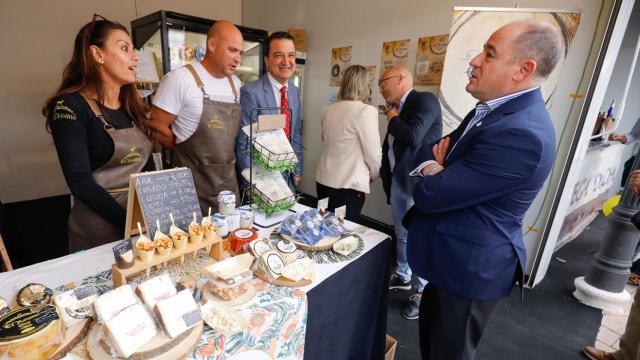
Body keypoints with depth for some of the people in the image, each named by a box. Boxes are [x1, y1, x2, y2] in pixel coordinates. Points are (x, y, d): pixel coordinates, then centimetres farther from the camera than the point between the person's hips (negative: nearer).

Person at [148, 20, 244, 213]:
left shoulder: (235, 83, 9)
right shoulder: (180, 78, -11)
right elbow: (156, 127, -9)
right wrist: (186, 151, 0)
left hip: (229, 181, 6)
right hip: (193, 184, -5)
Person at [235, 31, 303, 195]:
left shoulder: (295, 91, 5)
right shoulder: (250, 92, -16)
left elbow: (296, 134, 10)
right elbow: (244, 145, -16)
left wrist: (297, 171, 7)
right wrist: (250, 184, -15)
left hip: (288, 178, 6)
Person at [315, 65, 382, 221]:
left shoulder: (327, 110, 5)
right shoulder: (366, 111, -14)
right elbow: (374, 153, -11)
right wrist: (373, 175, 8)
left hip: (323, 180, 6)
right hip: (348, 185, -6)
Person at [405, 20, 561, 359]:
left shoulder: (521, 134, -29)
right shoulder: (493, 109, 5)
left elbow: (430, 195, -29)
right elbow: (429, 149, 11)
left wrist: (430, 168, -7)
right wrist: (436, 166, -12)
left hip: (469, 267, -9)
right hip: (453, 258, 9)